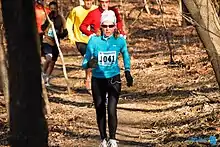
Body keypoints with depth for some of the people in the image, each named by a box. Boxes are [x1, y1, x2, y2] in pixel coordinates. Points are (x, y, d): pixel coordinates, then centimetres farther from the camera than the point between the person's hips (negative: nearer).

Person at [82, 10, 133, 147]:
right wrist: (89, 64, -33)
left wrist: (128, 72, 8)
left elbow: (126, 55, 15)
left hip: (114, 79, -1)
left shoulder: (120, 41, -7)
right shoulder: (94, 41, -10)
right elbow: (85, 62, -10)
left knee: (112, 110, -14)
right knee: (100, 111, 10)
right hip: (98, 80, 1)